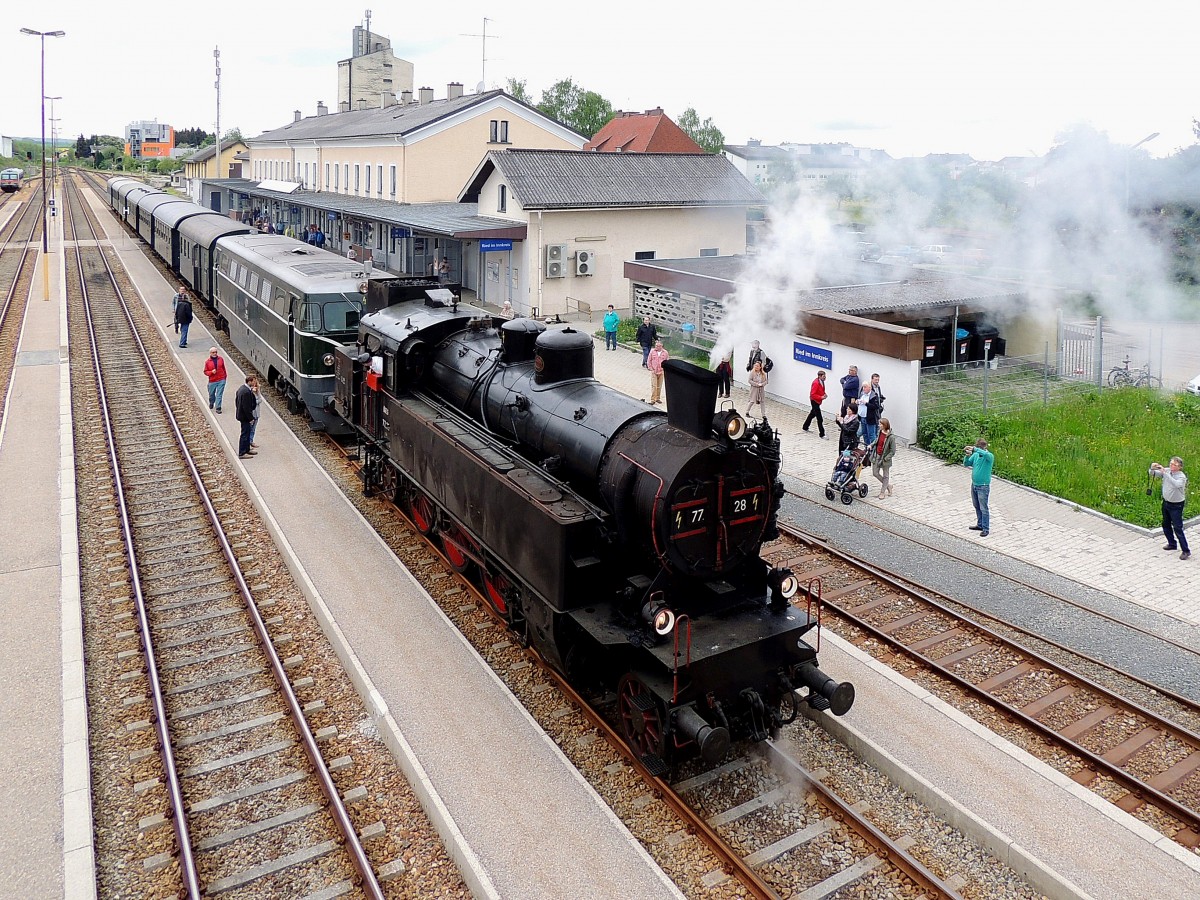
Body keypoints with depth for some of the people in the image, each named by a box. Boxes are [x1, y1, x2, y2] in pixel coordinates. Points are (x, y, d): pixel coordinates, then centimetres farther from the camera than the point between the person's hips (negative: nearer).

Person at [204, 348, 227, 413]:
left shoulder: (220, 359, 1)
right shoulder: (207, 362, -3)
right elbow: (205, 371, 1)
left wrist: (225, 376, 17)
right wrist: (211, 372, -18)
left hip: (221, 380, 0)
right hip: (212, 381, 0)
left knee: (219, 395, -5)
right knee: (211, 394, 16)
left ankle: (218, 408, -1)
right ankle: (211, 404, 44)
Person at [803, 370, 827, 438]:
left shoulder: (822, 382, 2)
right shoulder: (816, 383, -26)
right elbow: (812, 394, -26)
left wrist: (824, 394, -1)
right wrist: (821, 397, -27)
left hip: (818, 401, 10)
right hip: (814, 401, -10)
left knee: (813, 414, 25)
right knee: (819, 418, -9)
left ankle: (805, 427, 42)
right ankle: (822, 434, -5)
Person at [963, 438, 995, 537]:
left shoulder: (989, 456, -14)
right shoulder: (976, 454, 3)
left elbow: (985, 454, -38)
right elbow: (966, 464, 3)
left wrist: (974, 449, -42)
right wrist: (967, 455, -15)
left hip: (983, 486, -7)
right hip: (974, 484, 7)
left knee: (983, 508, -2)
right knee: (977, 507, 17)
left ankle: (986, 529, 6)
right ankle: (980, 525, 31)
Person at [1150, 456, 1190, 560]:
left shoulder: (1182, 476, -21)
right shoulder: (1167, 471, -5)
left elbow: (1176, 484, -42)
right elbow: (1153, 474, 2)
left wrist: (1165, 473, -46)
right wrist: (1152, 468, -21)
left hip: (1176, 505, -7)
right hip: (1166, 502, 7)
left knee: (1177, 528, -8)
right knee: (1166, 525, 20)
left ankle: (1186, 551, -1)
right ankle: (1172, 544, 39)